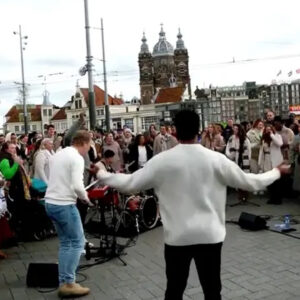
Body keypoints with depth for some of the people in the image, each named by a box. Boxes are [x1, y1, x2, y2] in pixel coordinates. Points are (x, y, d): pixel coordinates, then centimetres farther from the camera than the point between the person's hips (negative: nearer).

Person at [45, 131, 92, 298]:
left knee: (65, 243, 16)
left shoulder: (58, 154, 15)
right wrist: (85, 197, -4)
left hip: (51, 203, 9)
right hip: (64, 205, -9)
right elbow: (77, 186, -24)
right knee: (78, 242, 2)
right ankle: (69, 284, 3)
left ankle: (64, 283, 18)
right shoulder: (77, 158, -13)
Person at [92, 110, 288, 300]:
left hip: (177, 236, 0)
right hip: (210, 235, 1)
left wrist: (100, 173, 13)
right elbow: (249, 182, 3)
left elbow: (130, 184, -3)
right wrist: (277, 172, 21)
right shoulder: (216, 159, -6)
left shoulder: (162, 160, -9)